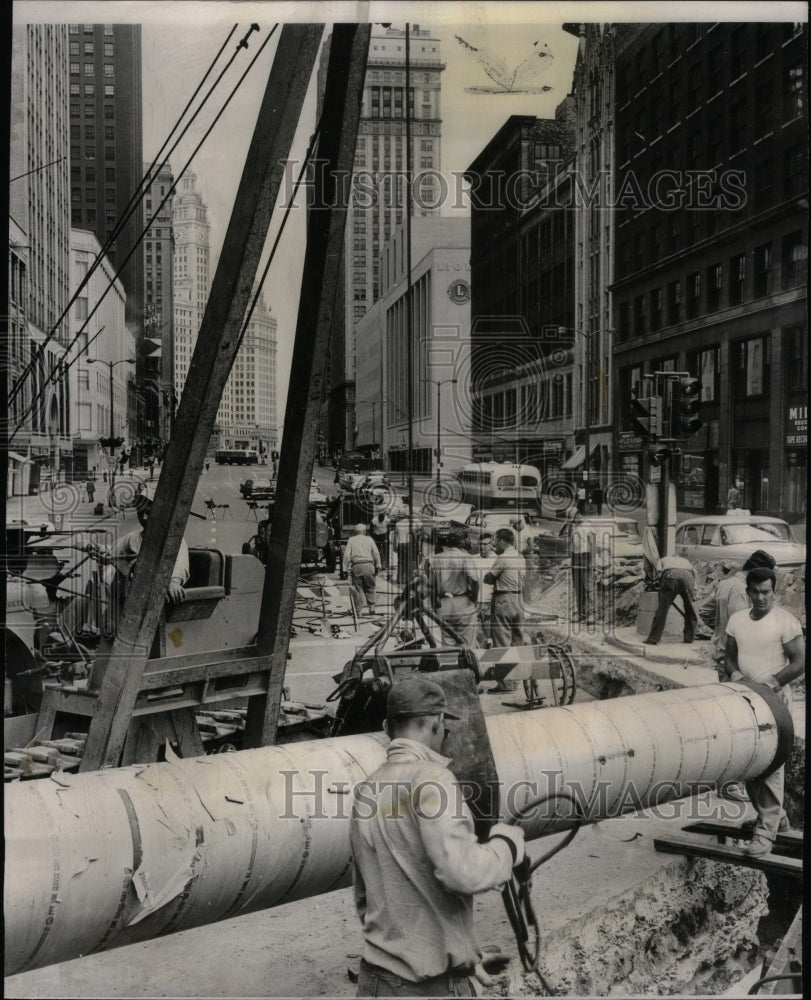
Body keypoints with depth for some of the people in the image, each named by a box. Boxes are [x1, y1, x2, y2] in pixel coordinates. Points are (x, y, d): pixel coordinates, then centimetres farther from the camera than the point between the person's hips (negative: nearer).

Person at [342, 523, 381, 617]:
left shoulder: (351, 540, 9)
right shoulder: (369, 539, 10)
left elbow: (346, 555, 1)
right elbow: (376, 553, 2)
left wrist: (346, 569, 2)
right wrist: (378, 566, 5)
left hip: (356, 566, 0)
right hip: (368, 565, 0)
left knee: (358, 589, 4)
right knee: (369, 587, 14)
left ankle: (359, 610, 2)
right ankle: (371, 606, 7)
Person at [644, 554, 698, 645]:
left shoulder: (663, 559, 36)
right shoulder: (686, 561, 43)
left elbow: (659, 575, 18)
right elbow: (694, 574, 27)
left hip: (670, 575, -2)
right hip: (687, 576, 2)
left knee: (662, 608, 0)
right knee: (689, 607, 18)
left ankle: (653, 639, 0)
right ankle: (689, 637, 21)